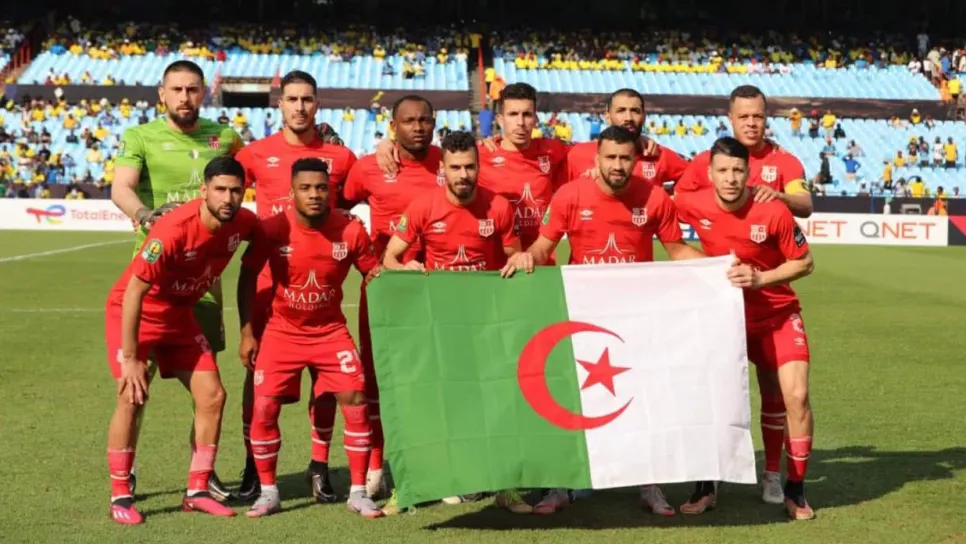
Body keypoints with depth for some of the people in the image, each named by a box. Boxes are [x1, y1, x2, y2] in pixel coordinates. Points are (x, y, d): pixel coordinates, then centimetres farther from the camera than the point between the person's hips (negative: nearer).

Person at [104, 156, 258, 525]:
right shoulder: (173, 230, -31)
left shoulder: (243, 223, -14)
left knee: (212, 396, 0)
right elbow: (134, 292, -27)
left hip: (179, 315, 6)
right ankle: (120, 497, -3)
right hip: (133, 312, -6)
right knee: (132, 397, -17)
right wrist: (130, 359, -25)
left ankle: (197, 492, 11)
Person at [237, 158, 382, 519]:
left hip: (331, 331, 1)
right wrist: (247, 332, -5)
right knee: (264, 409, -9)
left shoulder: (351, 230, -12)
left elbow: (374, 274, 3)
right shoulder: (274, 229, -15)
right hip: (282, 331, -1)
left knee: (356, 402, -9)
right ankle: (268, 492, 11)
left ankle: (358, 492, 6)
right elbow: (248, 277, -4)